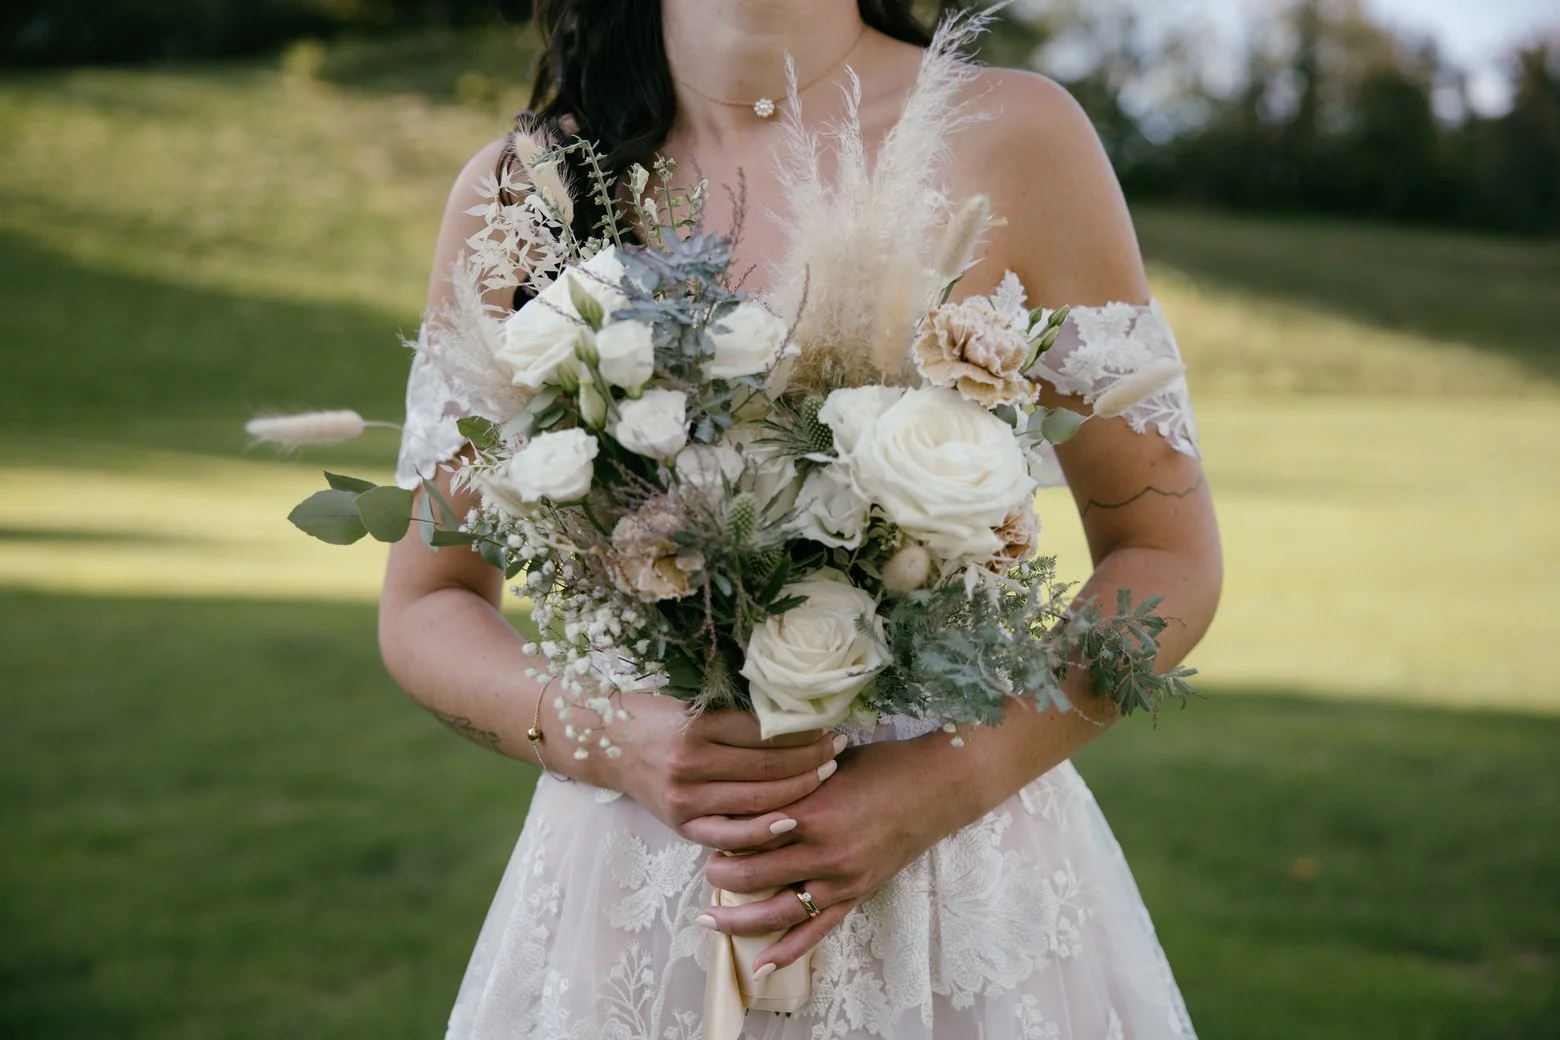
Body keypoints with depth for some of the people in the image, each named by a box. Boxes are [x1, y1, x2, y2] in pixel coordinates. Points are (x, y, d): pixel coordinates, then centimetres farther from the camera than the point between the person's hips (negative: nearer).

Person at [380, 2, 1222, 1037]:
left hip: (966, 886, -1)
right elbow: (425, 608, 3)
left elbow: (1170, 561, -4)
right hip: (629, 894, 2)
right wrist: (609, 741, -15)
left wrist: (943, 785, -16)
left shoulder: (1016, 135, -8)